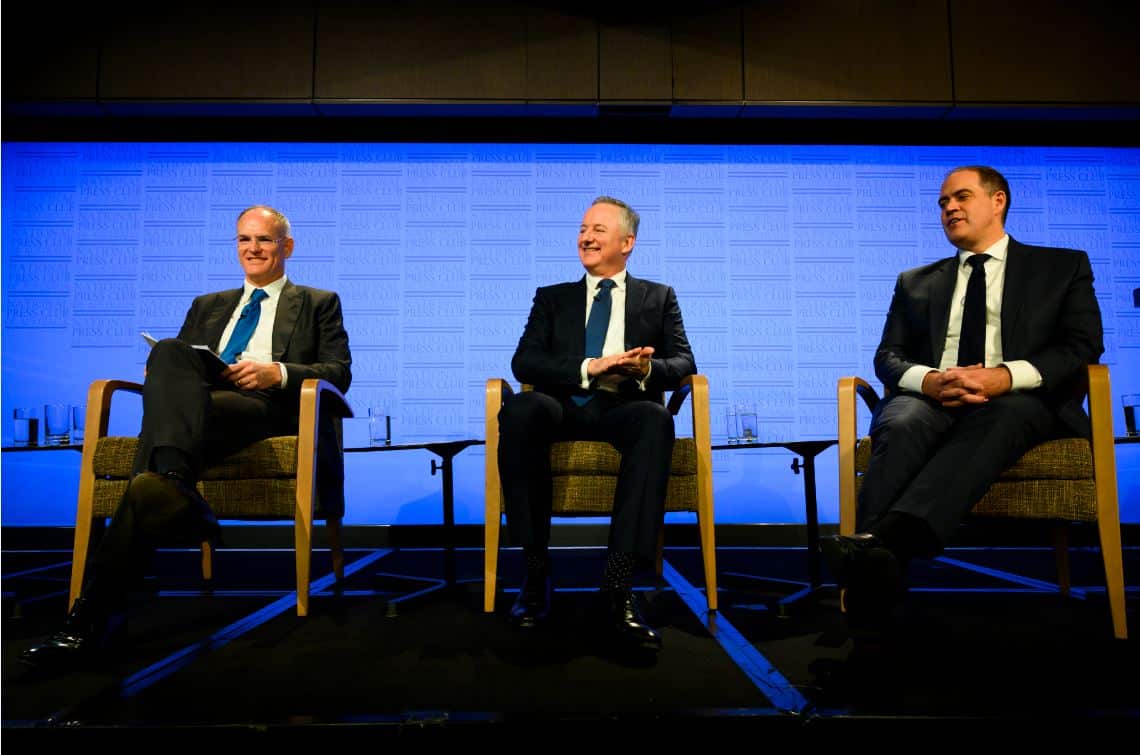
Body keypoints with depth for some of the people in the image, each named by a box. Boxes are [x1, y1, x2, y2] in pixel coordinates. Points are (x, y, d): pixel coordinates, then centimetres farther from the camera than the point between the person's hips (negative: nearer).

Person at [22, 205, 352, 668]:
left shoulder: (319, 303, 21)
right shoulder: (207, 306, 35)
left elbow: (340, 373, 6)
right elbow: (176, 359, 24)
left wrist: (278, 372, -12)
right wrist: (164, 372, -2)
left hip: (267, 408, -3)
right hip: (195, 407, 4)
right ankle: (173, 495, -48)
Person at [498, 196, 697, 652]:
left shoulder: (659, 298, 21)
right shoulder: (552, 298, 21)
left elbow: (683, 363, 6)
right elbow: (523, 362, 5)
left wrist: (647, 369, -18)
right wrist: (588, 369, -12)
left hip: (625, 409, -1)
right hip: (565, 408, 1)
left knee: (656, 419, -37)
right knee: (519, 409, -34)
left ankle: (619, 587, -38)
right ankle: (536, 570, -24)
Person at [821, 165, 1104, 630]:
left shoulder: (1063, 266, 20)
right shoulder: (915, 283, 25)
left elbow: (1083, 345, 5)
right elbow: (887, 357, 13)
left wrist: (1006, 376, -15)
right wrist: (928, 380, -13)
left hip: (1017, 401, -2)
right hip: (929, 398, 2)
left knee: (998, 416, -39)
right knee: (902, 426, -35)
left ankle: (886, 540, -58)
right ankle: (875, 567, -54)